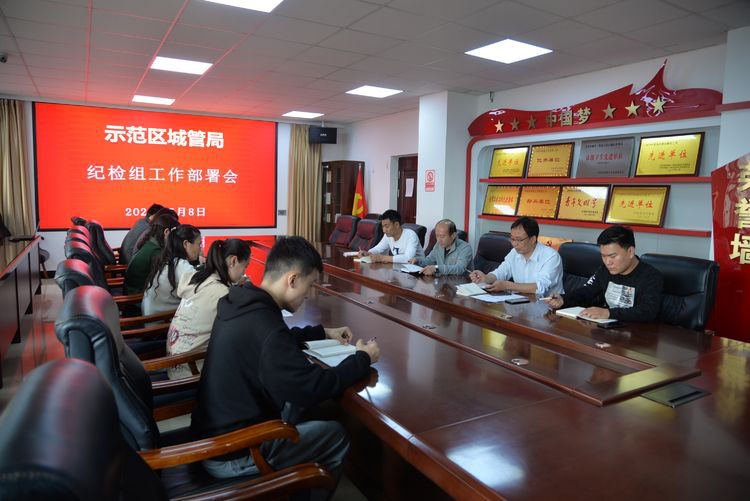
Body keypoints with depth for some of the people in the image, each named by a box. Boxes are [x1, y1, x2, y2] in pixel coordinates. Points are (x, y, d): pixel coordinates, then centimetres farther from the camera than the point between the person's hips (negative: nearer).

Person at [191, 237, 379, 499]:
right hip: (231, 454, -8)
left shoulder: (241, 302, -3)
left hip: (215, 428, 9)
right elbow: (314, 388, -24)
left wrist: (323, 332, 17)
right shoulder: (263, 326, -31)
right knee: (337, 436, 4)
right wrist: (363, 358, -10)